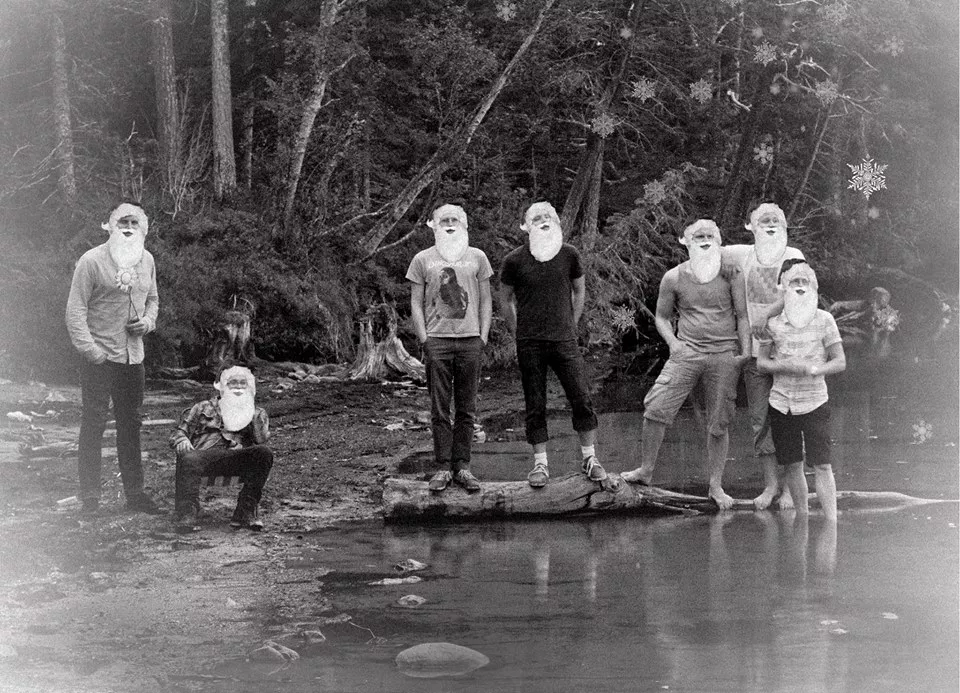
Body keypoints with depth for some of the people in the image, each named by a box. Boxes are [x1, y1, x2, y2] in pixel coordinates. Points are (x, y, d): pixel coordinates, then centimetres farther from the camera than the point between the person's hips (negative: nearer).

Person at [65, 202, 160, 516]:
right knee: (93, 425, -1)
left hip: (133, 357, 6)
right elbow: (75, 310, -11)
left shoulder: (146, 260, 8)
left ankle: (134, 492, 22)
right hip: (100, 357, -6)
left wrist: (148, 321, 0)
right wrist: (89, 350, -17)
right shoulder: (92, 261, -10)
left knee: (131, 424, 13)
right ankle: (90, 496, 5)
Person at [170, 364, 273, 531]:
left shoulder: (257, 414, 28)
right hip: (205, 454, -1)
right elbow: (179, 431, 19)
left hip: (238, 457, 1)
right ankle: (187, 514, -40)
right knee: (188, 460, -36)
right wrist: (182, 441, -4)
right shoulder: (204, 408, 27)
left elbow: (262, 441, 9)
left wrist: (253, 414, 5)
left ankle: (246, 511, -28)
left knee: (264, 453, -30)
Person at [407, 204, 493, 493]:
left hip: (470, 340, 1)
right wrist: (424, 340, -3)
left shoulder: (477, 257, 10)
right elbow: (416, 303, 7)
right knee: (440, 409, -1)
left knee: (466, 409, 3)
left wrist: (483, 337, 2)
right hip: (437, 340, -1)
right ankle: (443, 467, 4)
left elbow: (486, 301, 12)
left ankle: (462, 466, 8)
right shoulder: (423, 260, 7)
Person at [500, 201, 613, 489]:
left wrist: (571, 326, 13)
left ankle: (589, 460, 11)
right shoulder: (515, 260, -3)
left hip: (564, 340, 1)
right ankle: (540, 463, 14)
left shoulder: (569, 255, 2)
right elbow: (506, 300, 9)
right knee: (535, 406, 4)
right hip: (529, 345, -1)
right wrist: (519, 334, 7)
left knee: (582, 399, -2)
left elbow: (579, 291, 16)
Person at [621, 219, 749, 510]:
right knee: (656, 407, -12)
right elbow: (661, 316, 15)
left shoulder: (730, 274, 3)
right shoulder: (674, 278, 4)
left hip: (724, 354, -1)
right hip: (687, 352, 1)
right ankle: (646, 470, 3)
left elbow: (742, 315, 5)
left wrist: (745, 350, -4)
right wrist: (672, 342, -2)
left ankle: (716, 486, 14)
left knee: (719, 423, 2)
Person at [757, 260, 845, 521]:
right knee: (791, 465, 8)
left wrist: (814, 369, -18)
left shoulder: (824, 320, -1)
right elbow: (761, 363, 4)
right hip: (781, 403, 2)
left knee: (822, 465, -6)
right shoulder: (773, 323, 3)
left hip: (814, 401, -2)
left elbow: (840, 362, 0)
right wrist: (784, 366, -15)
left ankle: (831, 522, -5)